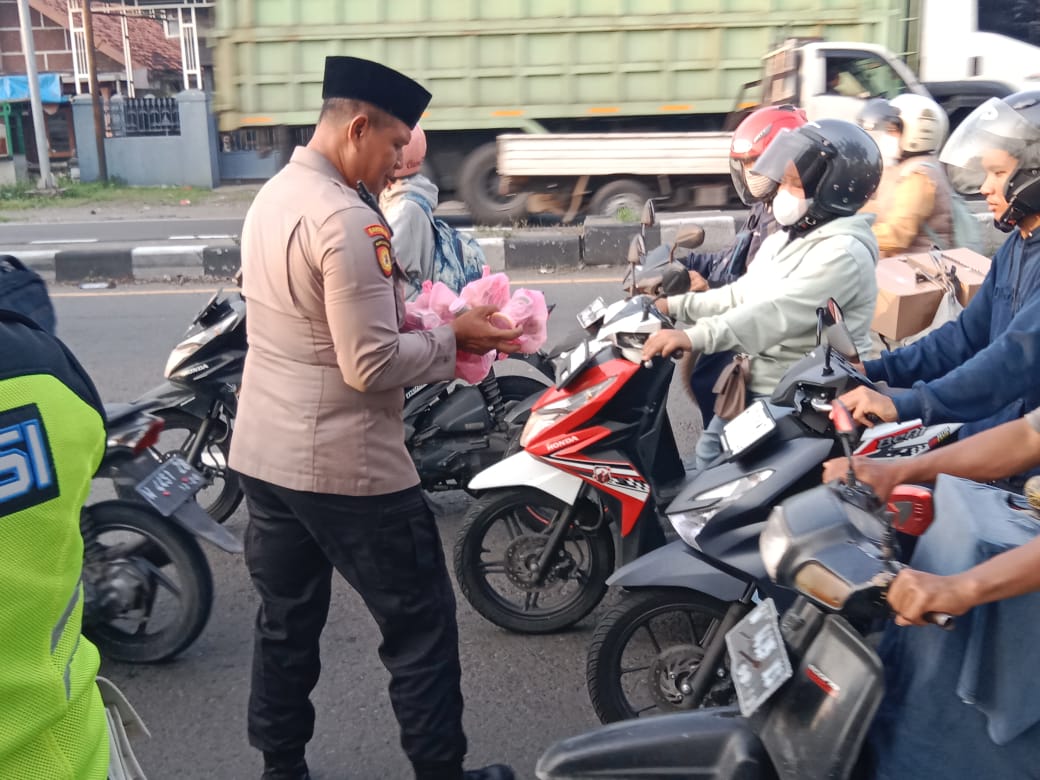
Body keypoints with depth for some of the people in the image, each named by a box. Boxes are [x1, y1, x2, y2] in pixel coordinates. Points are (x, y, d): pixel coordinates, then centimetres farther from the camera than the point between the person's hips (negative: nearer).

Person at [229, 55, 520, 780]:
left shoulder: (272, 196, 8)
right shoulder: (347, 221, -21)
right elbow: (374, 367, -24)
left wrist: (412, 318, 7)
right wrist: (453, 338, -10)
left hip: (263, 451, 9)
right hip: (345, 467, -9)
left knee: (286, 622, 19)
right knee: (421, 626, 7)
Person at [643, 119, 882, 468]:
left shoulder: (843, 251, -19)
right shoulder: (785, 239, 13)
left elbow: (779, 312, -32)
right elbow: (741, 296, 16)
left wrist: (695, 337, -43)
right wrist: (674, 305, 5)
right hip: (759, 382, 10)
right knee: (711, 451, 15)